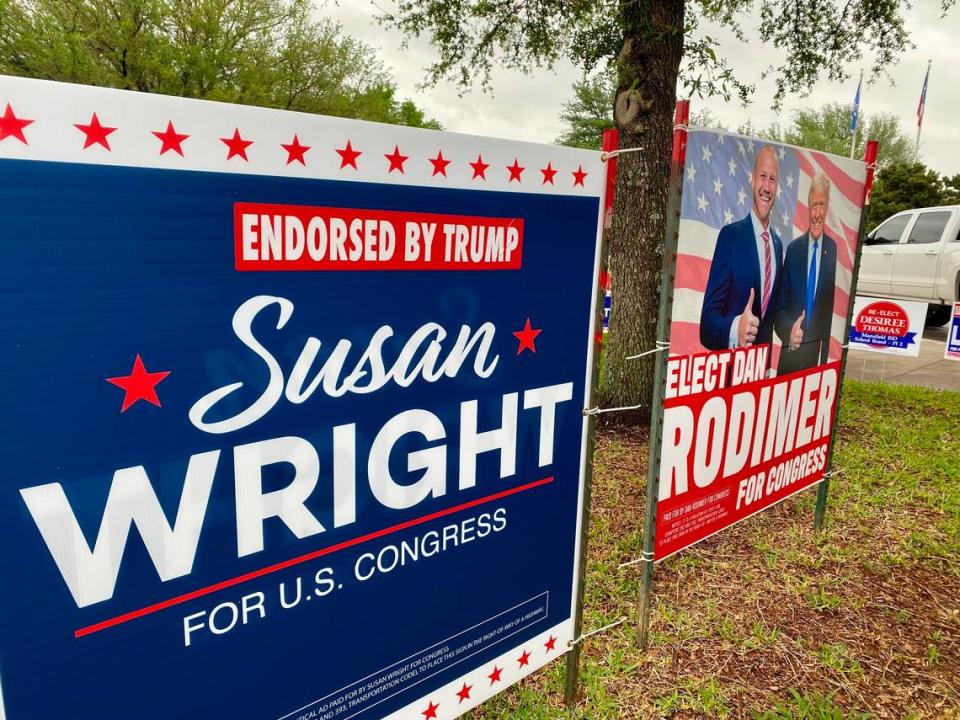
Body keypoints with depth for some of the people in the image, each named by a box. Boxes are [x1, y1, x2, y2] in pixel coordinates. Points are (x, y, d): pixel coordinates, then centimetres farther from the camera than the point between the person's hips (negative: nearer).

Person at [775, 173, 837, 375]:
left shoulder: (835, 251, -4)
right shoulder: (792, 249, 4)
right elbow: (780, 305, 6)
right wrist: (790, 329, -14)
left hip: (820, 356, -2)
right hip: (790, 354, 2)